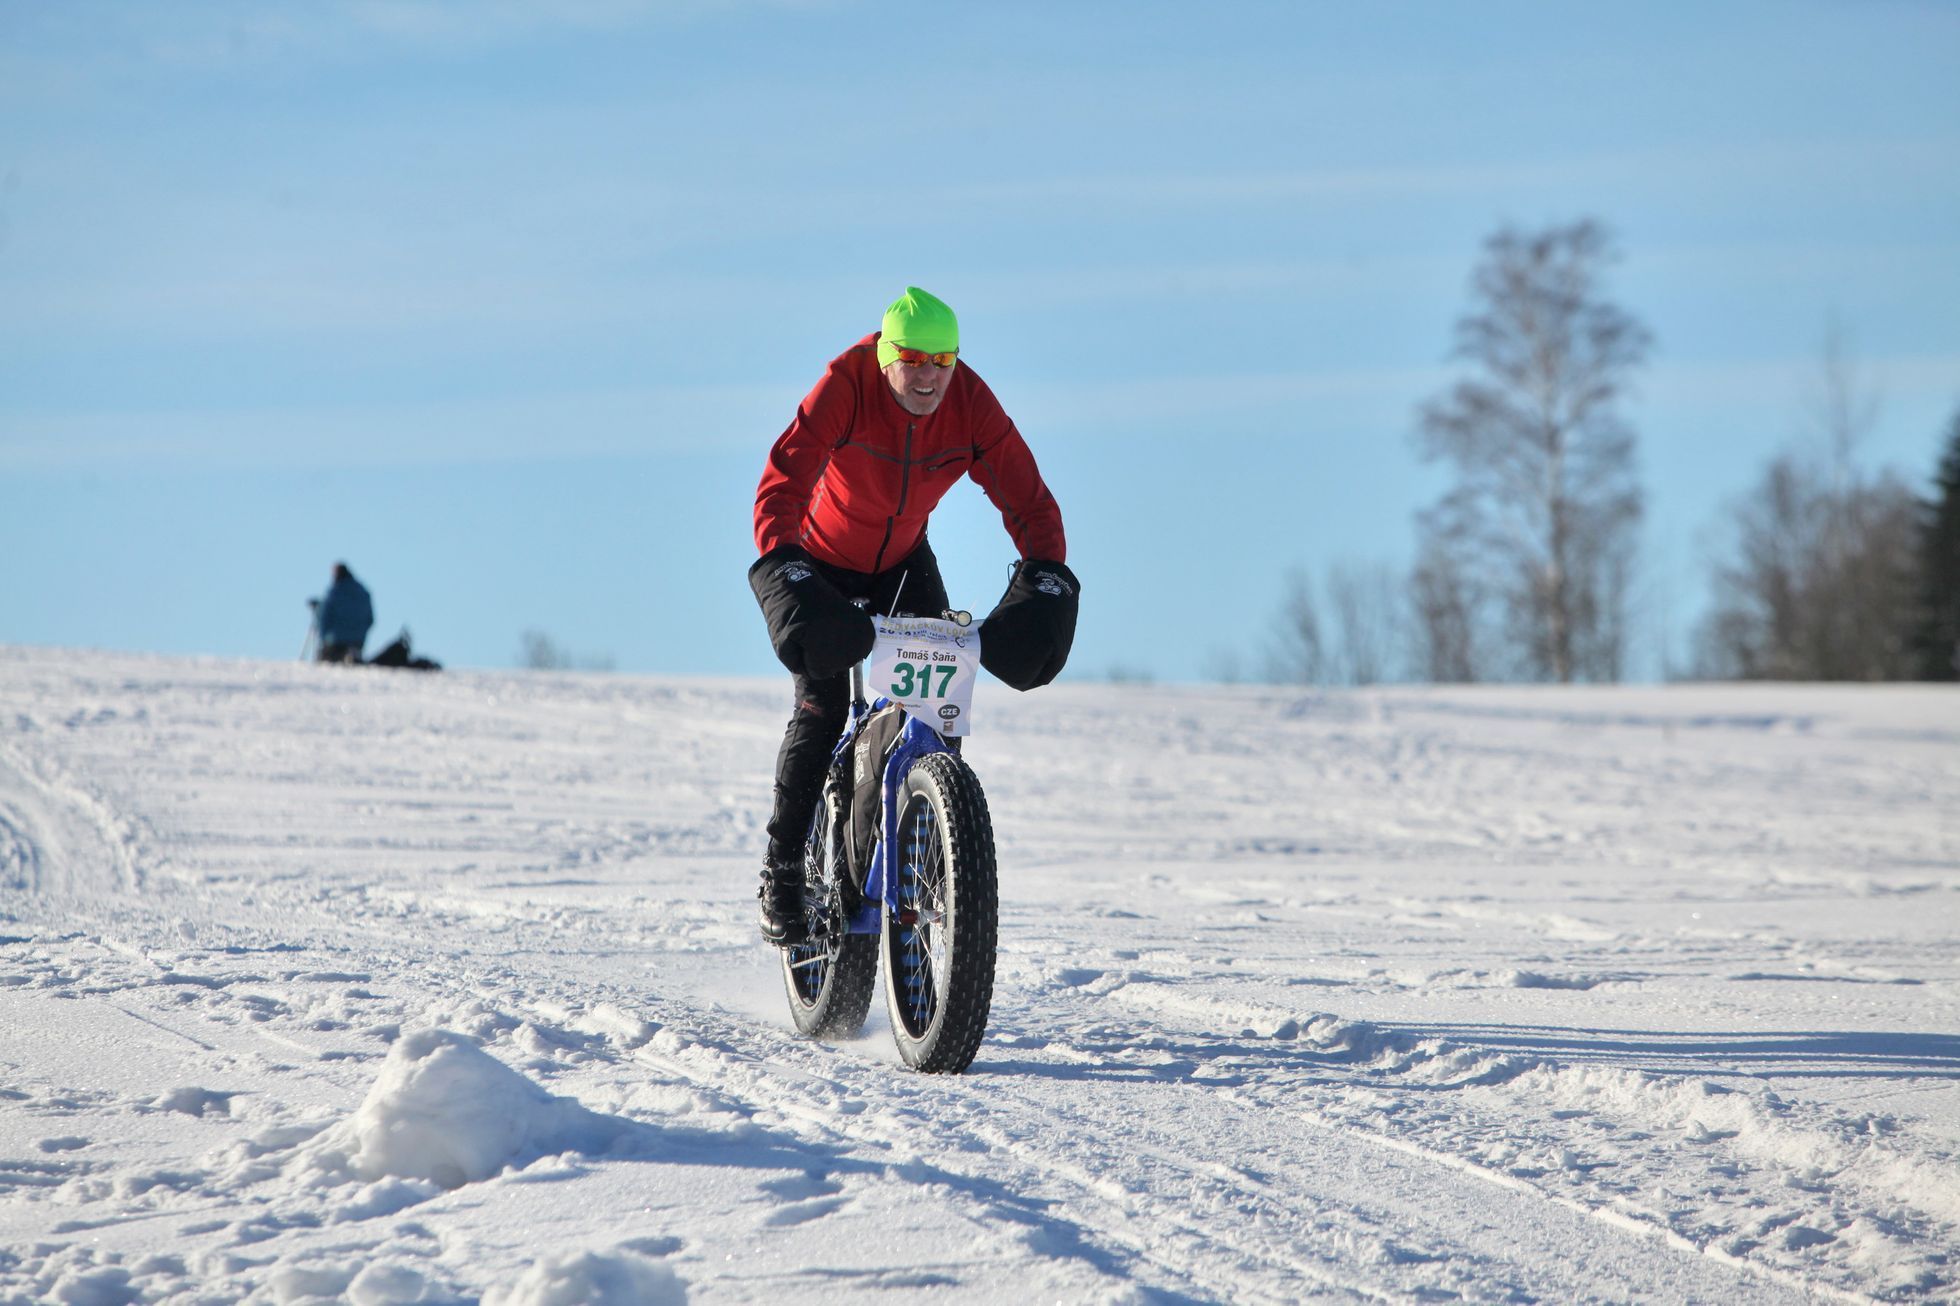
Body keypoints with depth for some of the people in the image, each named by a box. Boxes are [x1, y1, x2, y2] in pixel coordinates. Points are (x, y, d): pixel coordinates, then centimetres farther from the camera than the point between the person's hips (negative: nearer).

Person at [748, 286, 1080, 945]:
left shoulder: (970, 403, -20)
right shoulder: (845, 386, -30)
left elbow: (1025, 493, -21)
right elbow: (785, 477, -39)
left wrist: (1045, 571, -37)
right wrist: (780, 563, -53)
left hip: (903, 561, 4)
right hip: (822, 562, -3)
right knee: (820, 706, -15)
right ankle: (781, 870, -5)